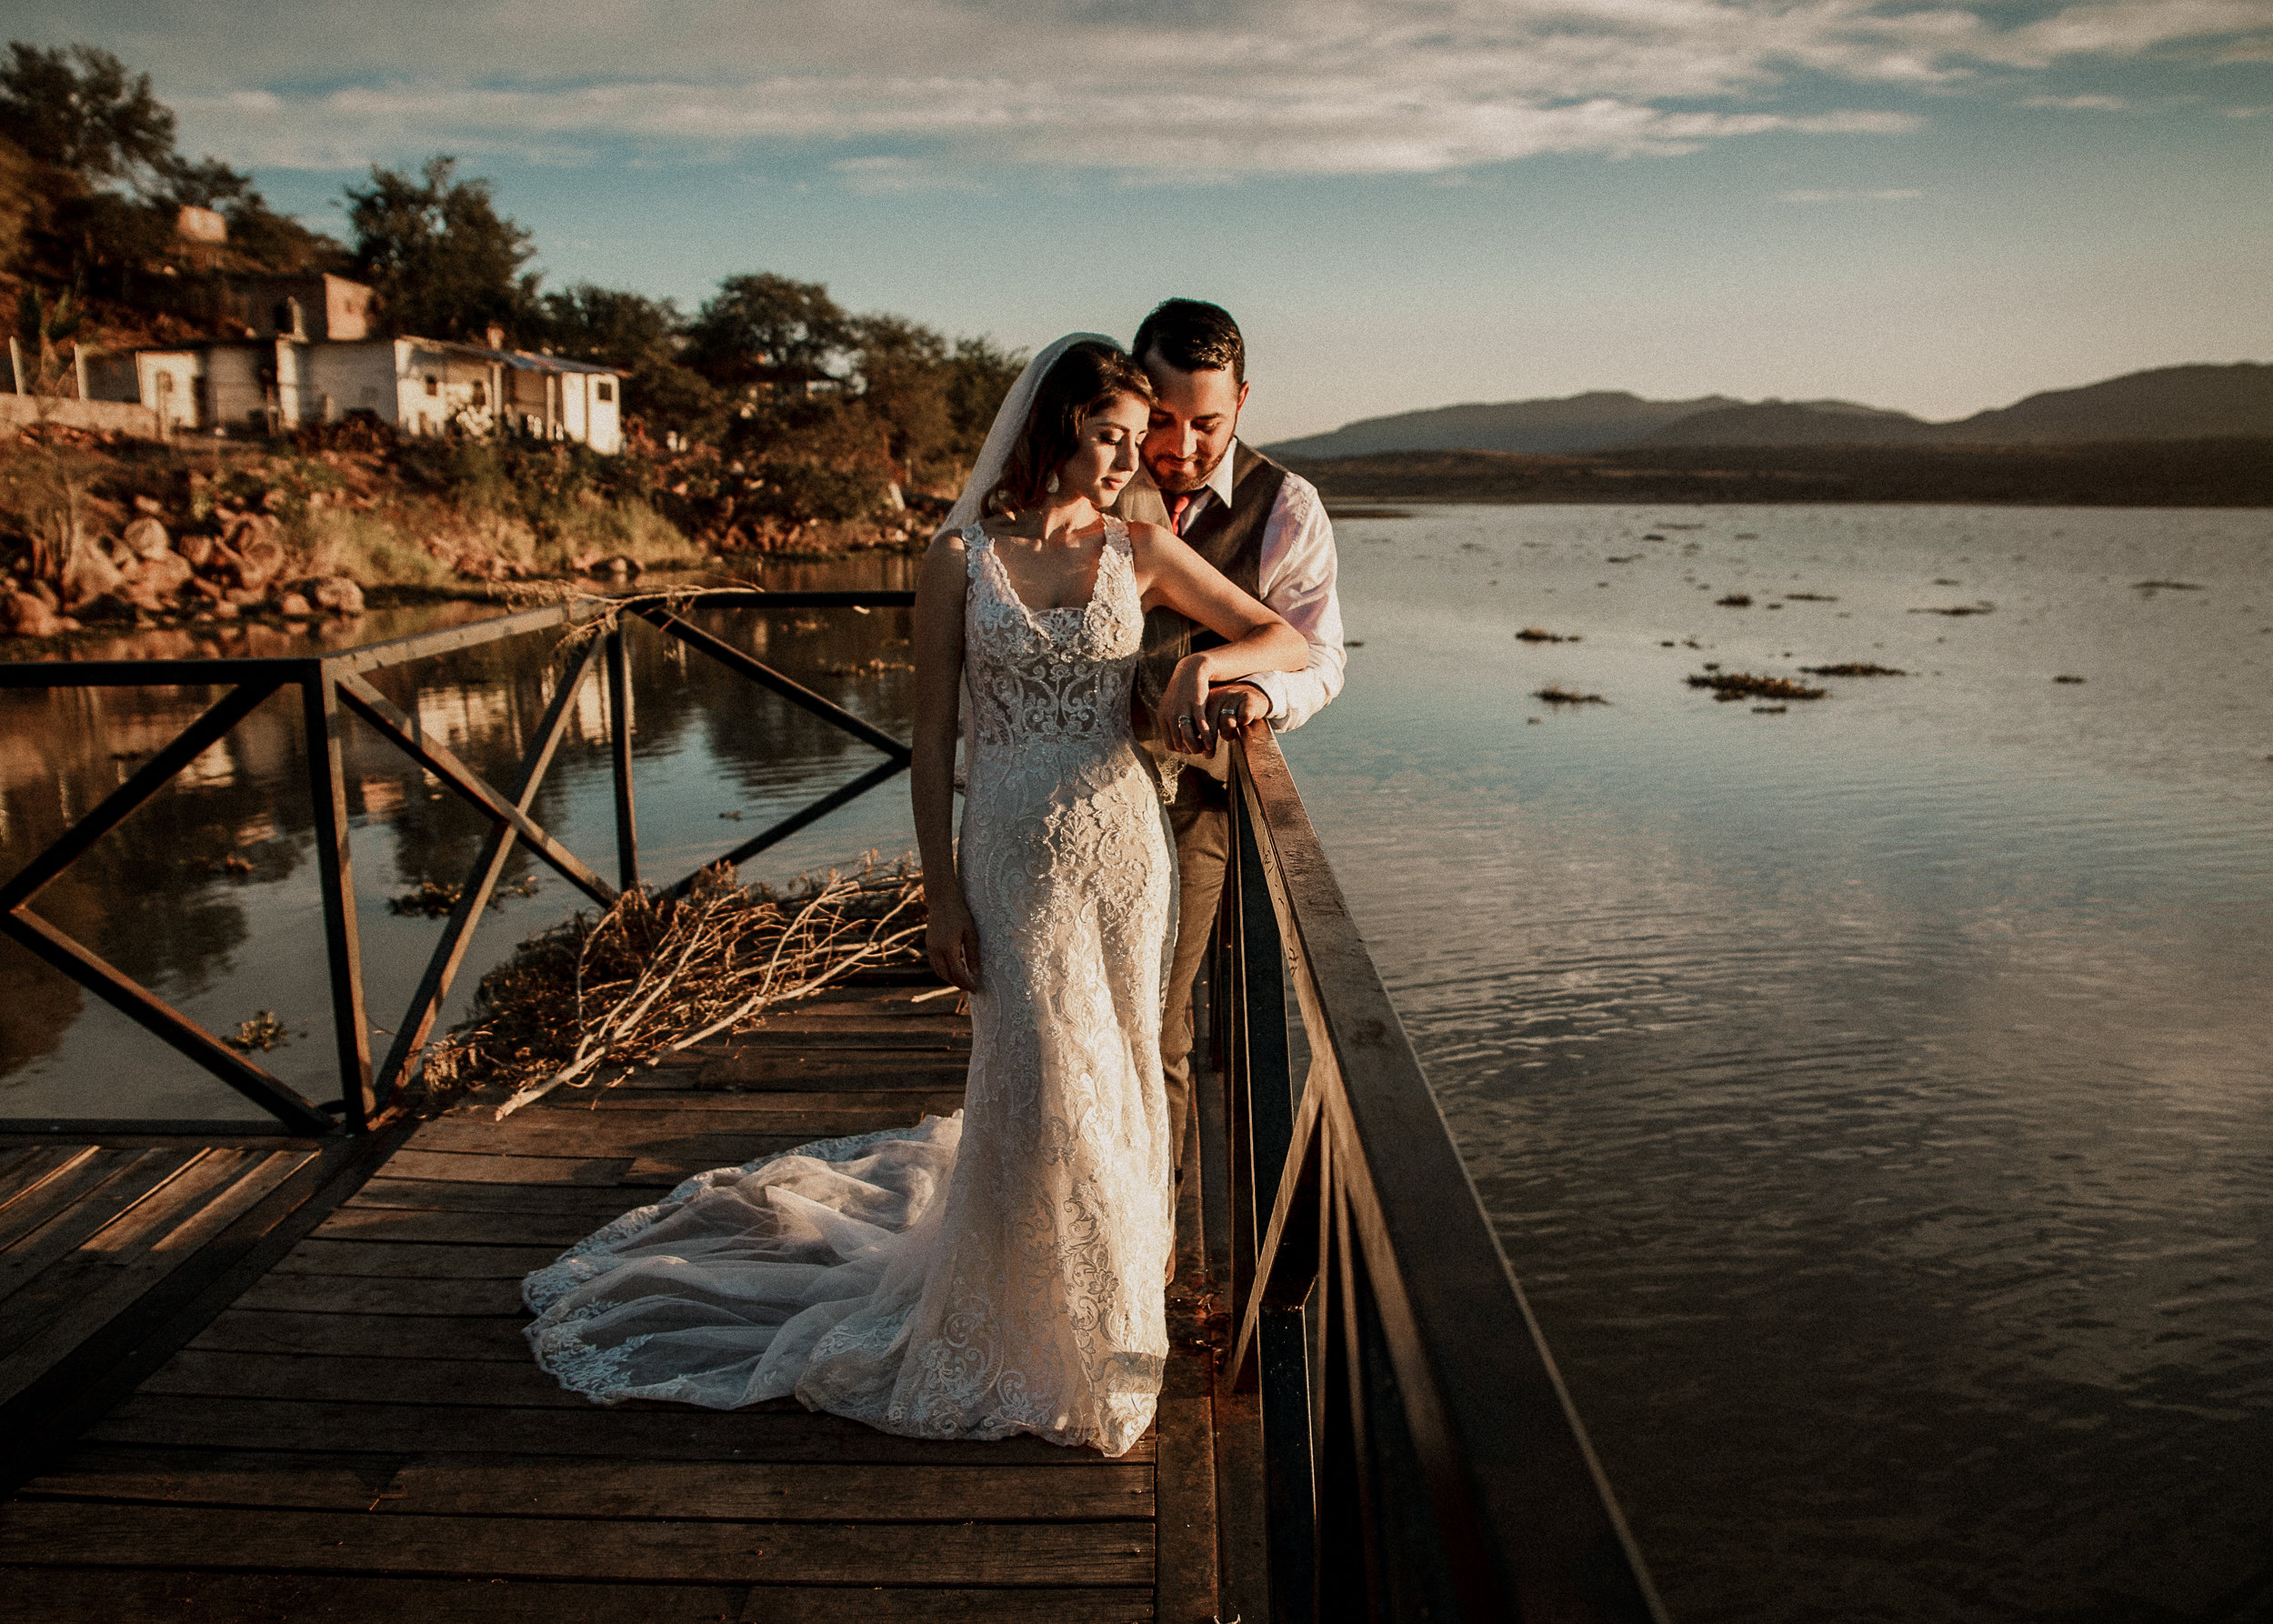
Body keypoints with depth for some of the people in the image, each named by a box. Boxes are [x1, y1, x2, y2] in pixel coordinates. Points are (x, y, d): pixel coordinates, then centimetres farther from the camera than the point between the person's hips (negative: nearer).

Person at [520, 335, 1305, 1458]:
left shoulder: (1140, 550, 2)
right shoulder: (961, 555, -3)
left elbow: (1287, 641, 6)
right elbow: (932, 736, -1)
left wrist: (1204, 663, -15)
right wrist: (941, 896, -4)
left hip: (1125, 847, 3)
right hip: (1014, 852, -2)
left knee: (1115, 1082, 11)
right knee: (1042, 1090, -4)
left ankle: (1103, 1307, 34)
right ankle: (1019, 1336, 20)